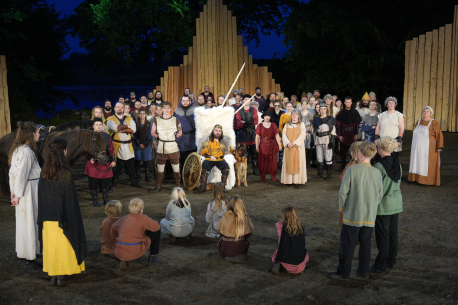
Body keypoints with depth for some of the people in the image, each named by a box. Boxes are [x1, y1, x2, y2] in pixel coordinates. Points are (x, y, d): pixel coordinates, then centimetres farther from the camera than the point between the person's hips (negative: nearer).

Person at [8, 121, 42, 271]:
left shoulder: (17, 149, 11)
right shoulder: (26, 151, -19)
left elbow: (12, 172, 16)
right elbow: (21, 175, -20)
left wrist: (13, 191, 19)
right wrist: (18, 195, -15)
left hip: (23, 190, 10)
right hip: (29, 190, -10)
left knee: (24, 224, 16)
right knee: (29, 224, -1)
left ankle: (26, 258, 26)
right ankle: (29, 260, 8)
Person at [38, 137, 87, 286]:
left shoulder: (44, 172, 0)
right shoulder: (65, 172, -17)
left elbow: (41, 195, 4)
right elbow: (70, 197, -16)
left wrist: (43, 216, 12)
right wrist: (73, 217, -8)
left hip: (48, 217, 5)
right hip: (63, 216, -5)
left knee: (51, 244, 13)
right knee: (64, 243, 7)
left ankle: (53, 274, 22)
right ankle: (63, 275, 15)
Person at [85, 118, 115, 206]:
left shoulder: (107, 136, 5)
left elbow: (112, 149, 8)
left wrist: (113, 160, 0)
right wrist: (90, 158, -16)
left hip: (106, 164, 2)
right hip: (94, 164, -2)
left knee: (105, 183, 10)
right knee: (93, 184, 3)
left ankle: (105, 199, 26)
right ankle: (95, 200, 18)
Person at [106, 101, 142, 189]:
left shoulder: (129, 119, 12)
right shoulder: (110, 119, 5)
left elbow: (133, 129, -6)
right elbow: (114, 128, -17)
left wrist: (120, 129, -11)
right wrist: (126, 126, -9)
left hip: (128, 146, 2)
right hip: (116, 146, -2)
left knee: (131, 165, 7)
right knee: (116, 165, 2)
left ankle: (133, 181, 20)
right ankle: (114, 183, 15)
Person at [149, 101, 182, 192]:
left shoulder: (176, 120, 6)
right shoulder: (156, 120, 5)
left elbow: (180, 133, 13)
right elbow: (152, 132, 12)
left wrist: (175, 136, -1)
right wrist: (158, 137, -1)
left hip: (173, 148, 0)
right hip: (161, 148, 0)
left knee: (176, 169, 3)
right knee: (160, 169, 6)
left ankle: (178, 187, 16)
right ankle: (158, 187, 18)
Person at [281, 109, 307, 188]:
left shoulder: (301, 124, 6)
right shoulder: (287, 125, 13)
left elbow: (302, 136, -6)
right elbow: (284, 135, 3)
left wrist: (294, 143, -16)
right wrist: (288, 143, -14)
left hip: (298, 147, -2)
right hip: (288, 147, 3)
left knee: (298, 163, -5)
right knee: (289, 163, 0)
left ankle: (298, 181, -5)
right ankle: (289, 180, 4)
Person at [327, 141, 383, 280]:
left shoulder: (352, 170, -15)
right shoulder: (377, 172, -3)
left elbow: (343, 192, -13)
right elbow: (380, 195, 5)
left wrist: (342, 207, 3)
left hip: (353, 215, -4)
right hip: (369, 216, 4)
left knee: (347, 244, 5)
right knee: (365, 243, 16)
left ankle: (343, 272, 13)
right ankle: (364, 270, 25)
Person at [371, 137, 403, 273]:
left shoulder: (379, 166, -18)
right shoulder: (397, 164, 4)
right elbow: (399, 184, 13)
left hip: (383, 205, -7)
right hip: (396, 203, 7)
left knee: (382, 235, 1)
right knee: (393, 232, 15)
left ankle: (380, 265, 9)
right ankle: (391, 260, 27)